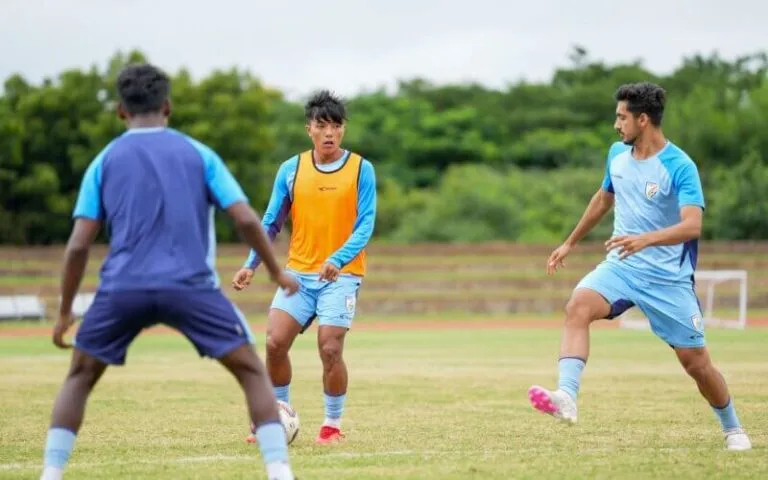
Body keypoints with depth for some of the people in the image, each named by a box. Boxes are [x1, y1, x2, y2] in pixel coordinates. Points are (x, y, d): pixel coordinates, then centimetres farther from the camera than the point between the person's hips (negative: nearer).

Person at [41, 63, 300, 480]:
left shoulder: (105, 161, 12)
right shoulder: (198, 154, 12)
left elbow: (79, 244, 6)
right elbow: (246, 220, 3)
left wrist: (64, 312, 14)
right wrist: (277, 274, 17)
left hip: (123, 289, 1)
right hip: (190, 286, -1)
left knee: (80, 377, 20)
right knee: (252, 371, 10)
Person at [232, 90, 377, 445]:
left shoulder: (361, 170, -3)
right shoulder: (291, 170, 3)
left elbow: (364, 226, -8)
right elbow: (271, 223, 9)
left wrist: (337, 260, -24)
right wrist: (251, 265, -2)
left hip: (342, 275, -3)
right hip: (299, 272, 3)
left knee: (330, 349, -12)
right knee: (275, 343, -7)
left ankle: (333, 425, 6)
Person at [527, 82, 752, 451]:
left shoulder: (680, 166, -16)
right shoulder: (617, 154, 4)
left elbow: (692, 226, -28)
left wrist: (646, 239, -43)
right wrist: (570, 243, 29)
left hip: (668, 277, -4)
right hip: (621, 266, 4)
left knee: (695, 361, 2)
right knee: (578, 306, -27)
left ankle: (732, 429, 28)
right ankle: (566, 398, -40)